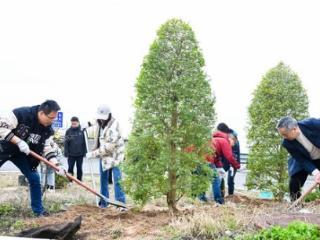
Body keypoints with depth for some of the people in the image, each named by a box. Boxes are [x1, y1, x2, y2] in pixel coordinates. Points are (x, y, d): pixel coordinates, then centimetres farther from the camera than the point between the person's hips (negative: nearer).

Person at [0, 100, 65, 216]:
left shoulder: (47, 129, -11)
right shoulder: (21, 114, -30)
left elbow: (47, 149, -6)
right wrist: (18, 141, -35)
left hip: (22, 153, 5)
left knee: (34, 178, -1)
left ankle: (38, 209, 12)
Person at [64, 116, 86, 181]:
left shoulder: (81, 131, -3)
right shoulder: (68, 131, -5)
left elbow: (84, 142, 1)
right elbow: (66, 143, -4)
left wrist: (84, 152, 0)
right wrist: (66, 152, -7)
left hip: (80, 154, 1)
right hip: (71, 154, -1)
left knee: (79, 168, 11)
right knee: (70, 168, 6)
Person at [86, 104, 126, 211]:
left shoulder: (113, 127, -26)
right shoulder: (99, 123, -2)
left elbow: (108, 147, -29)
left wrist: (93, 153, -25)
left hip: (114, 155, -7)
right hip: (103, 155, 7)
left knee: (117, 180, -11)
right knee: (103, 180, 12)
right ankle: (103, 203, 22)